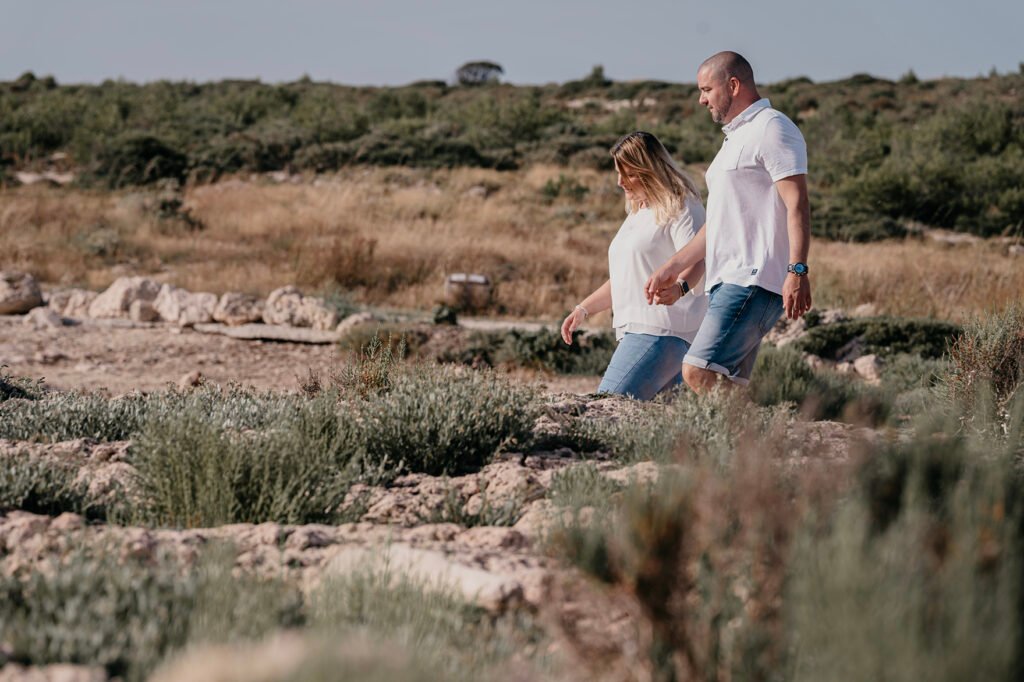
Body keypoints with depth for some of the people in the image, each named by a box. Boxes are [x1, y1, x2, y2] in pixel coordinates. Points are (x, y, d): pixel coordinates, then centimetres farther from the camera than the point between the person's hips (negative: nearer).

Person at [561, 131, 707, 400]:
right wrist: (583, 309, 26)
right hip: (638, 328, 9)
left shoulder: (680, 207, -4)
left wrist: (679, 286, -40)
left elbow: (697, 260, -19)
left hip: (659, 331, -9)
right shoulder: (639, 214, 26)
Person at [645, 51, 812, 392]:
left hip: (752, 282, -10)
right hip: (728, 281, 10)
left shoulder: (772, 128, -6)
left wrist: (797, 271, -27)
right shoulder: (737, 137, 26)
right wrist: (673, 268, 29)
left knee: (698, 373, -22)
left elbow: (797, 204, -17)